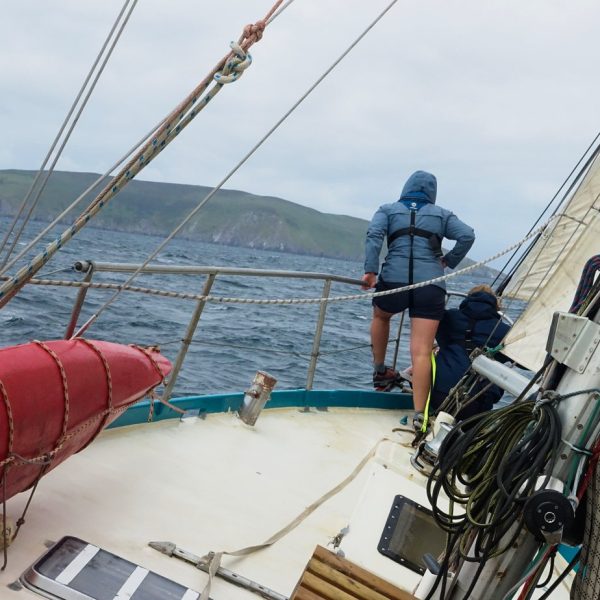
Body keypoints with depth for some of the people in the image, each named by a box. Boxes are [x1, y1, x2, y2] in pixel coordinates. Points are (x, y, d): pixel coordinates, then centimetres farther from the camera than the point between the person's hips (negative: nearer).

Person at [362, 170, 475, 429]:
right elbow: (467, 235, 5)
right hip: (431, 286, 0)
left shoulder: (388, 210, 17)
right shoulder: (442, 214, 19)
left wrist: (370, 270, -10)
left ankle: (380, 371, 38)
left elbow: (374, 235, -2)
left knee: (380, 316, 34)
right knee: (421, 352, -4)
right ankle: (419, 415, -9)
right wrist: (449, 262, 17)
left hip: (394, 280, 0)